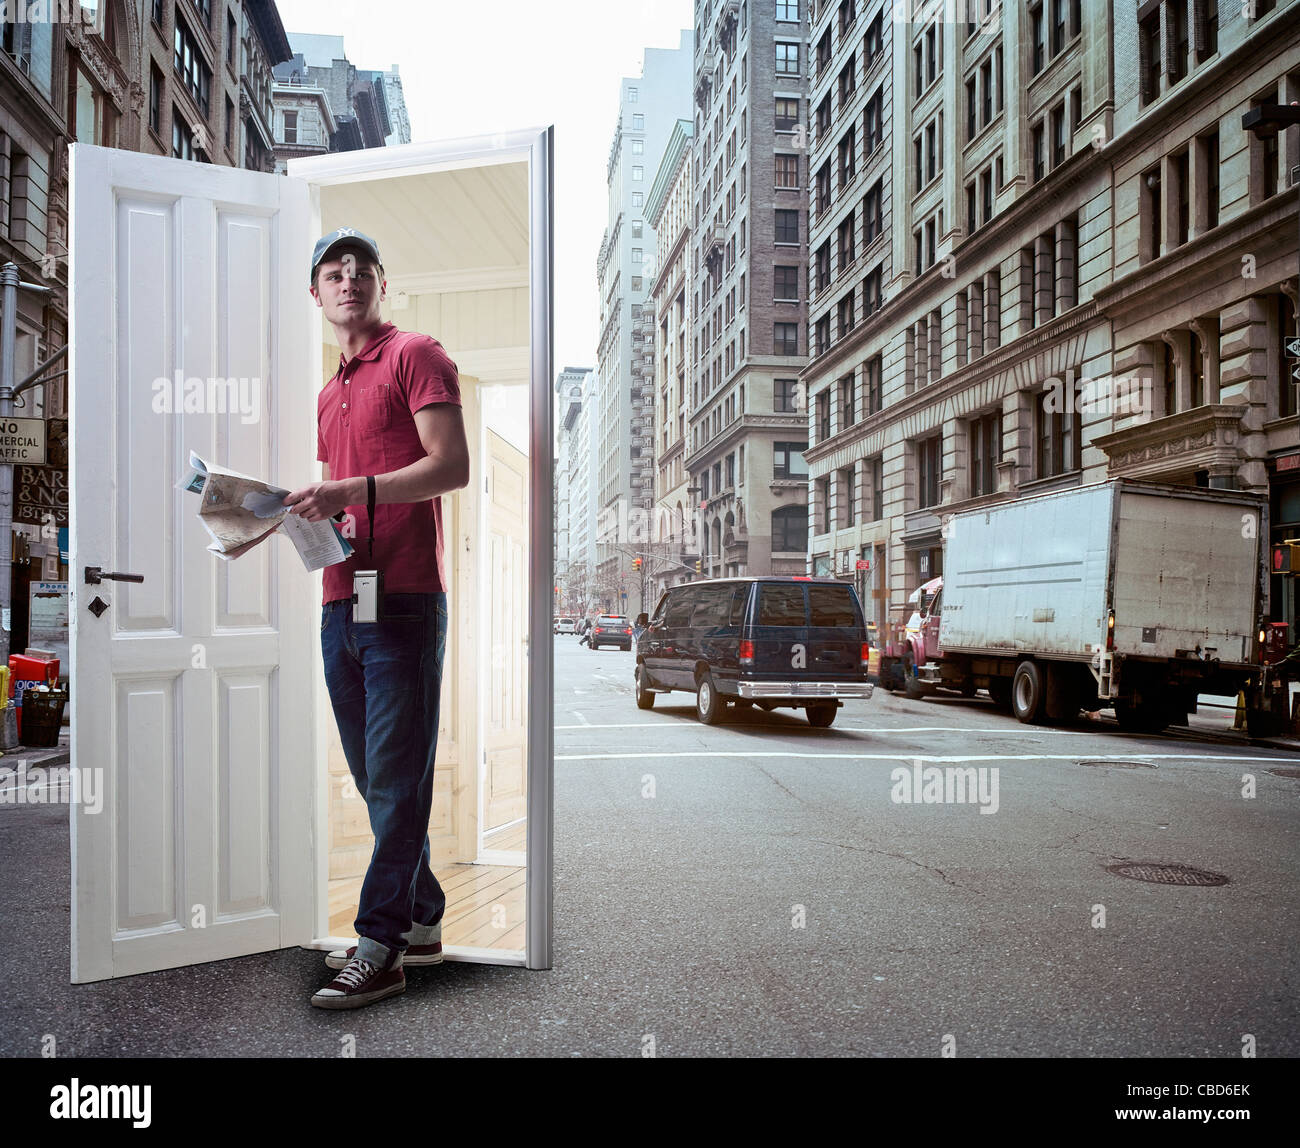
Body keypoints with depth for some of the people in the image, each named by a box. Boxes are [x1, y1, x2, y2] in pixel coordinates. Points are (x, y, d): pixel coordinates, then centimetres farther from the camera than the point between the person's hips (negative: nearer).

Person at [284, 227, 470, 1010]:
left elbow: (452, 467, -12)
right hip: (341, 600, 8)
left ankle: (380, 948, 2)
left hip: (404, 599, -8)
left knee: (397, 777, -4)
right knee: (374, 777, 11)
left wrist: (352, 490, -19)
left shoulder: (416, 355, 0)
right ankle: (421, 922, 23)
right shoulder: (331, 393, 24)